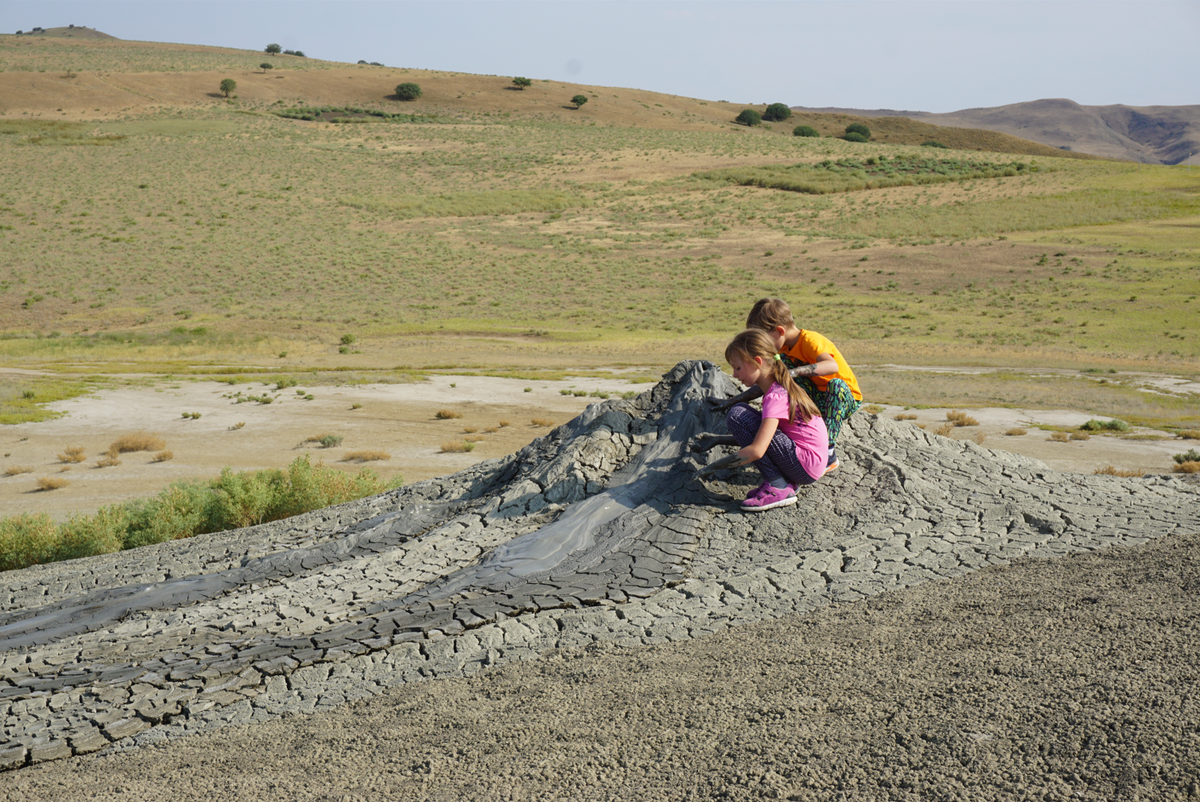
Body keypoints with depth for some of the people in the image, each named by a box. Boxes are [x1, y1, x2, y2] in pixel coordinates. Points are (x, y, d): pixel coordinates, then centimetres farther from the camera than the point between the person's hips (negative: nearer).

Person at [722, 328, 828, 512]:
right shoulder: (779, 386, 10)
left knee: (737, 415, -15)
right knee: (742, 410, 12)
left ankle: (779, 488, -13)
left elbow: (756, 451, -30)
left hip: (806, 467, -10)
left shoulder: (775, 398, -19)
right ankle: (787, 481, 5)